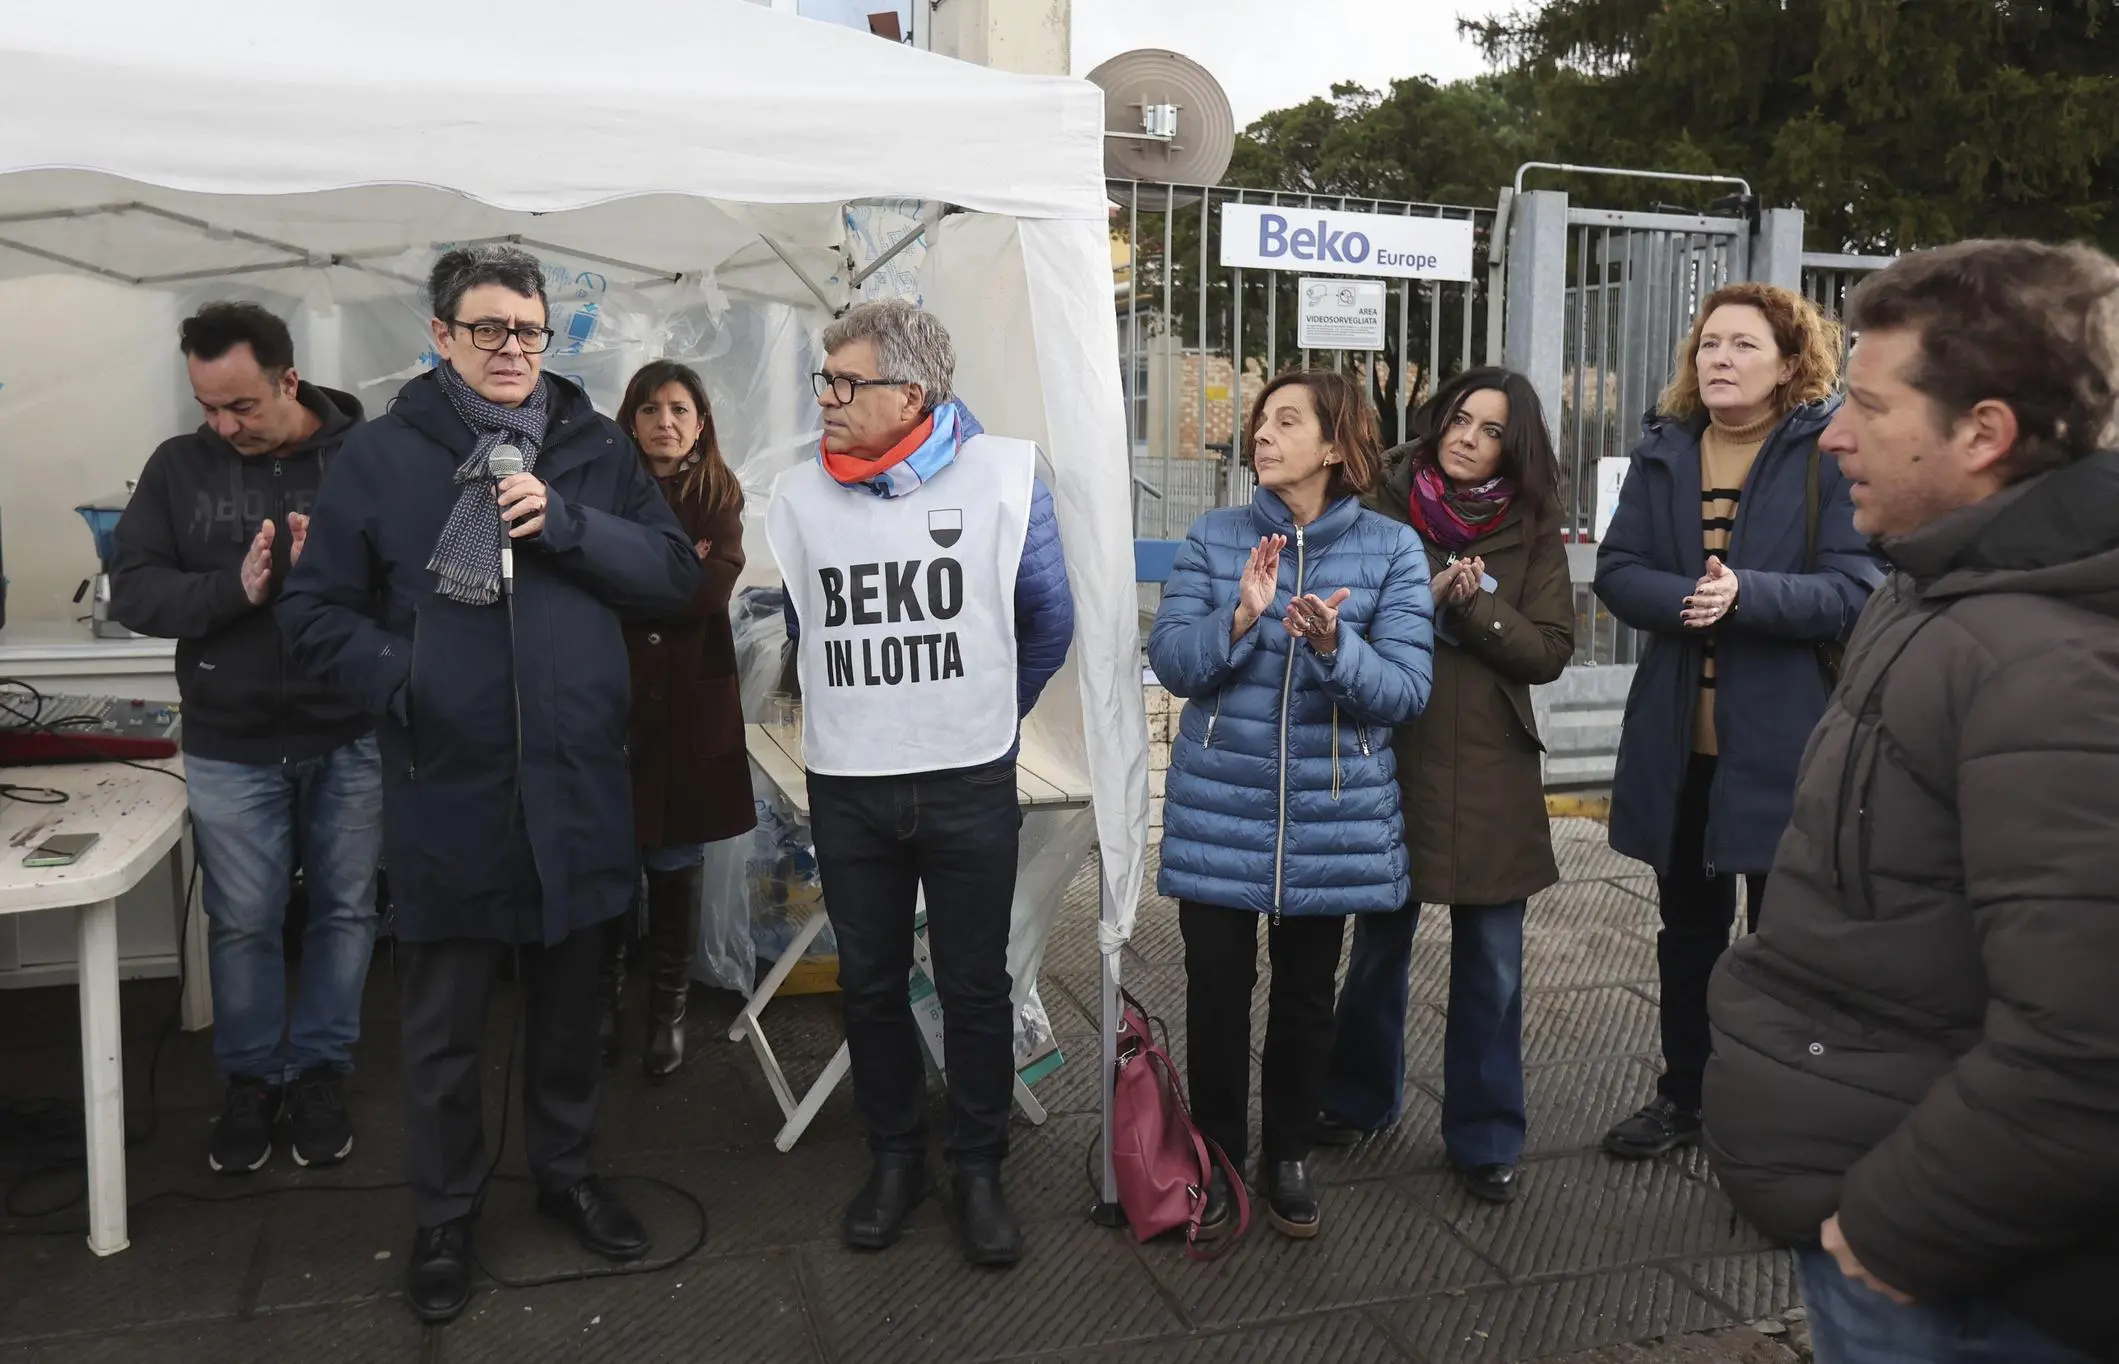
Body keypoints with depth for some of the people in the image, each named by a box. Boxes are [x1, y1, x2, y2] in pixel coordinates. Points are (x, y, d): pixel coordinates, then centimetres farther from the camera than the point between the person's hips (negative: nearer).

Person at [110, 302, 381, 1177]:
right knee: (242, 923, 11)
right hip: (231, 748, 2)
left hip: (352, 740, -1)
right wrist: (233, 589, -20)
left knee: (345, 910, 10)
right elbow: (133, 590, -4)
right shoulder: (178, 468, 0)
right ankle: (250, 1080, 29)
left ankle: (319, 1072, 28)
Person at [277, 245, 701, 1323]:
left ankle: (565, 1171, 40)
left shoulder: (593, 448, 4)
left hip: (576, 783, 2)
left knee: (568, 1000, 18)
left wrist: (569, 525, -16)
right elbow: (315, 612, 1)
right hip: (446, 789, -2)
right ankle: (444, 1216, 31)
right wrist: (401, 677, -16)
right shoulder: (384, 454, -2)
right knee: (443, 1024, 11)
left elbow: (677, 576, -2)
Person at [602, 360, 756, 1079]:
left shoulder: (721, 494, 6)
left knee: (674, 860, 6)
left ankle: (668, 1009, 20)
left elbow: (713, 590, -8)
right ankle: (604, 1001, 20)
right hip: (613, 693, 0)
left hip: (689, 696, 0)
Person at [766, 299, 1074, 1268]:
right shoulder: (800, 495, 0)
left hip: (970, 785, -2)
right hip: (848, 789, 2)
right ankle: (894, 1157, 31)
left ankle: (978, 1169, 25)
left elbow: (1049, 622, 6)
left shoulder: (1003, 474, -7)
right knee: (870, 985, 12)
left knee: (976, 988, 7)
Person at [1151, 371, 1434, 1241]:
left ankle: (1289, 1157, 33)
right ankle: (1217, 1156, 27)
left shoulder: (1391, 549, -4)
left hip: (1335, 817, 0)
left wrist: (1332, 646, -28)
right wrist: (1241, 617, -24)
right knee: (1216, 987, 5)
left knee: (1307, 993, 13)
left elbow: (1405, 690, -10)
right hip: (1219, 810, 0)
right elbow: (1171, 663, -8)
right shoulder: (1213, 540, 0)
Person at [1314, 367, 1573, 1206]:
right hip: (1392, 757, 0)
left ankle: (1484, 1135, 21)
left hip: (1490, 772, 0)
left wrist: (1475, 604, -15)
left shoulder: (1532, 532, 3)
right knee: (1379, 943, 13)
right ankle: (1361, 1097, 35)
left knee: (1491, 962, 5)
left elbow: (1550, 650, -3)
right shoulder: (1387, 510, 1)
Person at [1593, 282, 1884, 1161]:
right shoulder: (1664, 450, 6)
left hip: (1784, 735, -4)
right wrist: (1683, 599, -20)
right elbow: (1617, 572, -1)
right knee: (1688, 928, 18)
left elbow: (1855, 590, -14)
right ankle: (1683, 1095, 35)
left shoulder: (1829, 454, -8)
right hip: (1677, 733, 5)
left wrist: (1746, 594, -28)